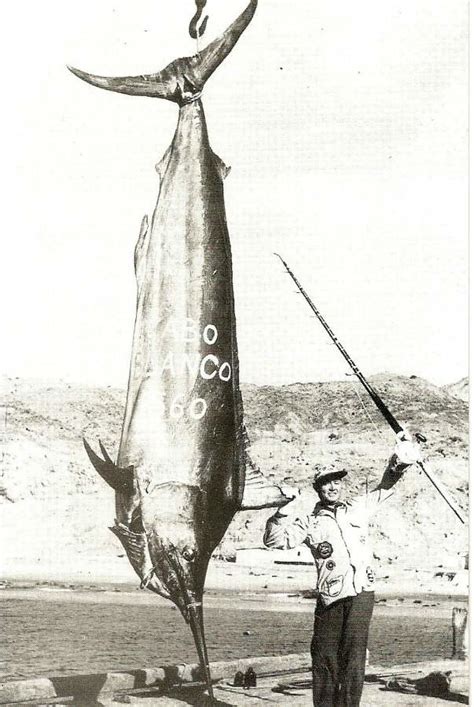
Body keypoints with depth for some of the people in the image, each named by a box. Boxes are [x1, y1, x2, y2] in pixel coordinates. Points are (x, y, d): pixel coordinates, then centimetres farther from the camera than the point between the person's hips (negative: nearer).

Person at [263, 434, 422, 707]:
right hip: (331, 596, -1)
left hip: (362, 593, 1)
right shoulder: (309, 521, 9)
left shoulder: (358, 508, 16)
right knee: (325, 657, 2)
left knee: (354, 655, -6)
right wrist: (288, 511, -9)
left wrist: (399, 462, 4)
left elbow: (385, 487, 22)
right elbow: (274, 540, 2)